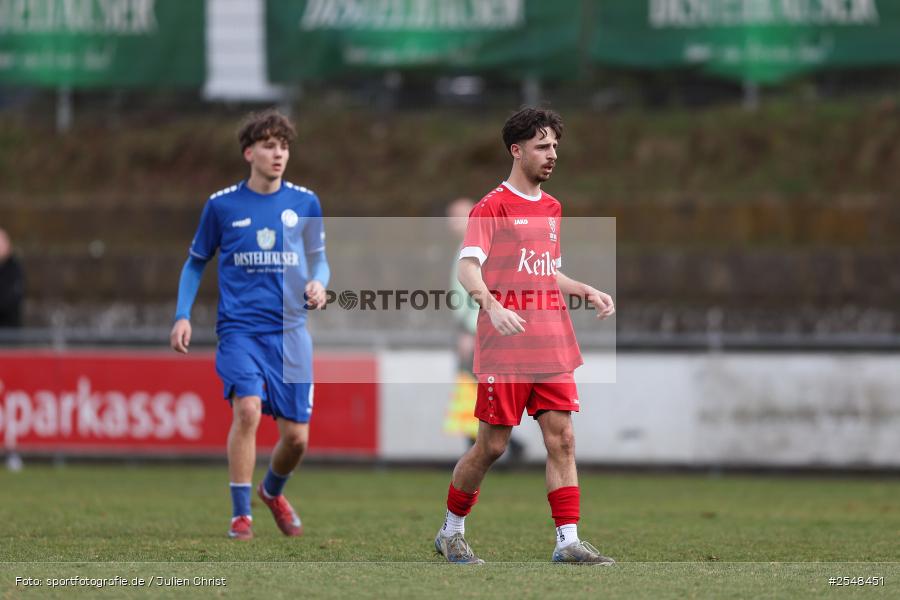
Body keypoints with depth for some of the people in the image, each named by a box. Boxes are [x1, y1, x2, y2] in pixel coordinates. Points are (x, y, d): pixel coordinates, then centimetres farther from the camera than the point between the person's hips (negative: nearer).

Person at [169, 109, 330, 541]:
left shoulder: (305, 204, 5)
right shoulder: (221, 205, 1)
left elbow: (319, 259, 16)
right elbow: (195, 263, 13)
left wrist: (318, 283, -7)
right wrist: (183, 316, 1)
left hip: (290, 331, 2)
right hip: (239, 327, -2)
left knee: (296, 436, 2)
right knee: (248, 409, -25)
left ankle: (272, 490, 36)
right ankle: (241, 515, -14)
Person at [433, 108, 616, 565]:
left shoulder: (551, 208, 16)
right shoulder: (492, 208, -7)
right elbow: (467, 268, -18)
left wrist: (587, 292, 15)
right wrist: (492, 306, -35)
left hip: (552, 347, 6)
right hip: (505, 349, -6)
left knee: (561, 440, -3)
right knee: (492, 445, -1)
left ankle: (567, 542, -3)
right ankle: (451, 531, 17)